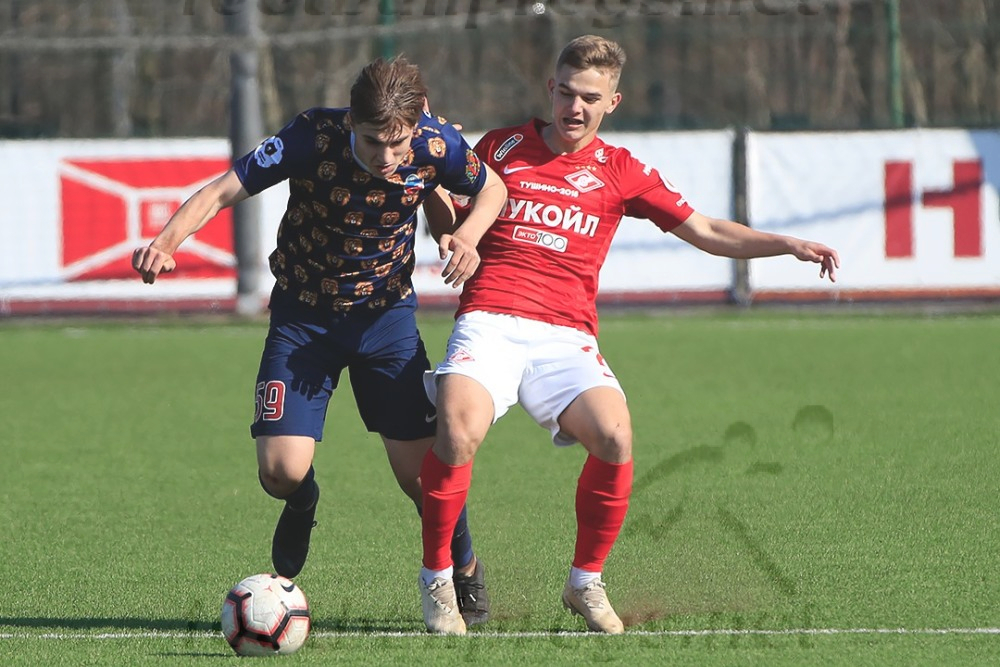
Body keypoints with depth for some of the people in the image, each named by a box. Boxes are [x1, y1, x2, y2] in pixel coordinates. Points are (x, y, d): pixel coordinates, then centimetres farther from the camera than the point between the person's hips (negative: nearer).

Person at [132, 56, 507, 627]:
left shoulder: (436, 145, -19)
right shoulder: (312, 137, -26)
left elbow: (492, 188, 2)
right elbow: (223, 191, -23)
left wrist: (466, 236, -19)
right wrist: (167, 242, -41)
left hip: (387, 315, 1)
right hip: (304, 316, -1)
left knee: (422, 473, -4)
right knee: (282, 470, -15)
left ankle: (466, 575, 27)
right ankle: (302, 501, 25)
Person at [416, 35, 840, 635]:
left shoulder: (619, 171, 15)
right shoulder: (501, 148, 15)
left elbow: (707, 232, 17)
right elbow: (453, 230, 23)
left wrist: (788, 245, 6)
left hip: (565, 337, 1)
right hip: (489, 322, -1)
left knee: (614, 436, -27)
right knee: (460, 430, -31)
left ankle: (586, 582, -4)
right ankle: (437, 579, -10)